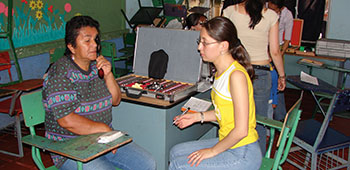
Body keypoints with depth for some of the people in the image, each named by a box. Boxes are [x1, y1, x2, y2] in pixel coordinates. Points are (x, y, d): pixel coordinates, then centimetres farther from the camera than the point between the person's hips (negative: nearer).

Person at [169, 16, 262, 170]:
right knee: (176, 152, 16)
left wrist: (212, 151, -14)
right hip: (227, 143, 9)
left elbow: (241, 131, -25)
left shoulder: (237, 75, -25)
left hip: (243, 155, -9)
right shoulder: (222, 71, 4)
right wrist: (198, 116, 9)